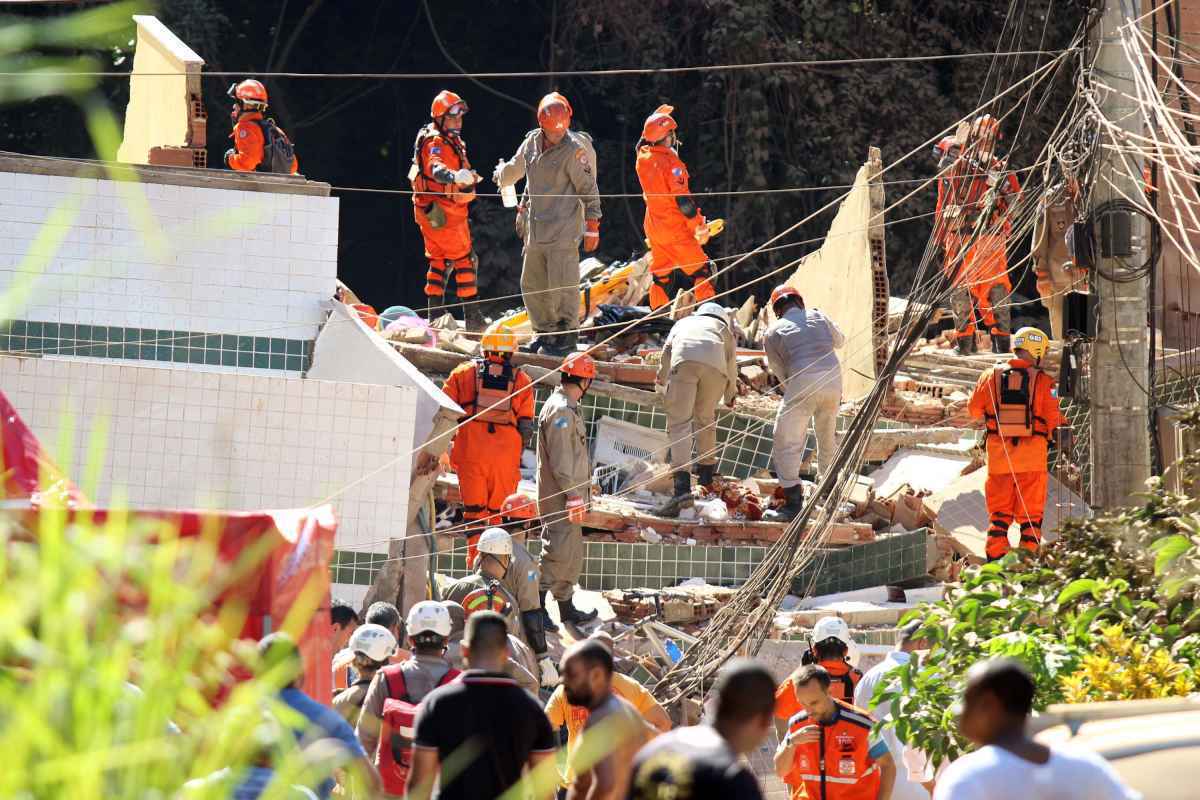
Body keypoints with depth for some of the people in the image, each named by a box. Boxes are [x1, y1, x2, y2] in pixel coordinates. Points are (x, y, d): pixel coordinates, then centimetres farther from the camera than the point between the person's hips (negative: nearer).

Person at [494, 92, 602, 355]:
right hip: (535, 229, 7)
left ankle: (567, 335, 4)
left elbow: (588, 189, -10)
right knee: (532, 285, 13)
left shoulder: (575, 150, -12)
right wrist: (500, 176, 45)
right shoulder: (532, 143, 6)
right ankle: (544, 331, 27)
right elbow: (515, 168, 28)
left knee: (562, 285, -7)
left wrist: (592, 227, -11)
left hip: (563, 231, -7)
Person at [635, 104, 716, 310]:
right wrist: (699, 225, -13)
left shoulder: (643, 157, -1)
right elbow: (682, 198, -20)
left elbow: (645, 142, 26)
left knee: (661, 275, 15)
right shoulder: (670, 162, -20)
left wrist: (657, 118, 30)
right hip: (676, 228, -7)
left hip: (654, 228, 7)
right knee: (700, 270, -2)